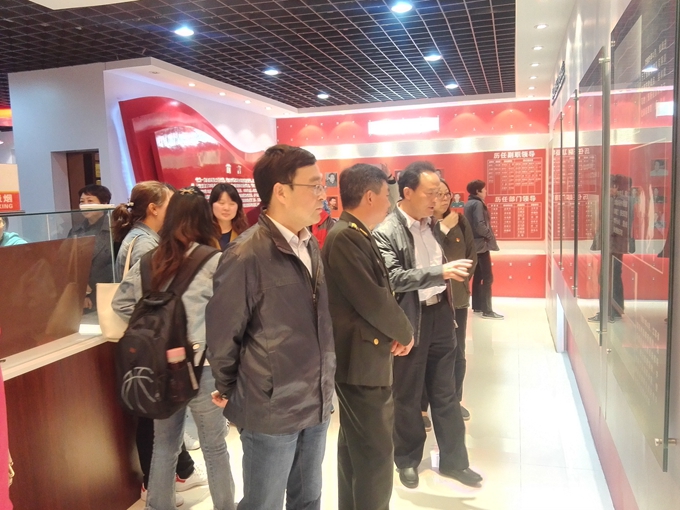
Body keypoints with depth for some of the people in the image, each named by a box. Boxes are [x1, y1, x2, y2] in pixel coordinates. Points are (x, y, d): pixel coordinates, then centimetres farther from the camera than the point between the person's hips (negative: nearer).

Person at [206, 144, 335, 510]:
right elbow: (222, 334, -12)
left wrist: (322, 388, 12)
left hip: (316, 404, 6)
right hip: (270, 409, -6)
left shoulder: (311, 245, 4)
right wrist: (229, 391, 2)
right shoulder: (247, 256, -20)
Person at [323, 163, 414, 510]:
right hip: (361, 360, -11)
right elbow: (372, 301, -24)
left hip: (366, 356, 11)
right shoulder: (345, 237, -20)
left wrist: (396, 332, -2)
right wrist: (405, 333, -8)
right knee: (376, 450, -1)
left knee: (357, 445, 21)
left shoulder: (356, 235, 12)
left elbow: (381, 292, 14)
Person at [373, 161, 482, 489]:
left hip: (440, 317, 6)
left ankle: (454, 460, 28)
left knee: (445, 394, 15)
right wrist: (440, 271, -30)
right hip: (409, 322, -5)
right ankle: (407, 460, 30)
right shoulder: (385, 232, -14)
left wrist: (450, 311, 15)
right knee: (407, 396, 11)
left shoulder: (435, 225, 7)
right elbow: (394, 277, -24)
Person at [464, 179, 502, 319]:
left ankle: (477, 306, 20)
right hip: (481, 244, -10)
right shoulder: (478, 204, -15)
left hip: (473, 244, 10)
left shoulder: (468, 203, 12)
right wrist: (490, 235, -10)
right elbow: (480, 225, -25)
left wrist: (487, 234, 12)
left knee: (478, 276, 14)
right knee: (488, 277, -7)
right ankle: (487, 310, -6)